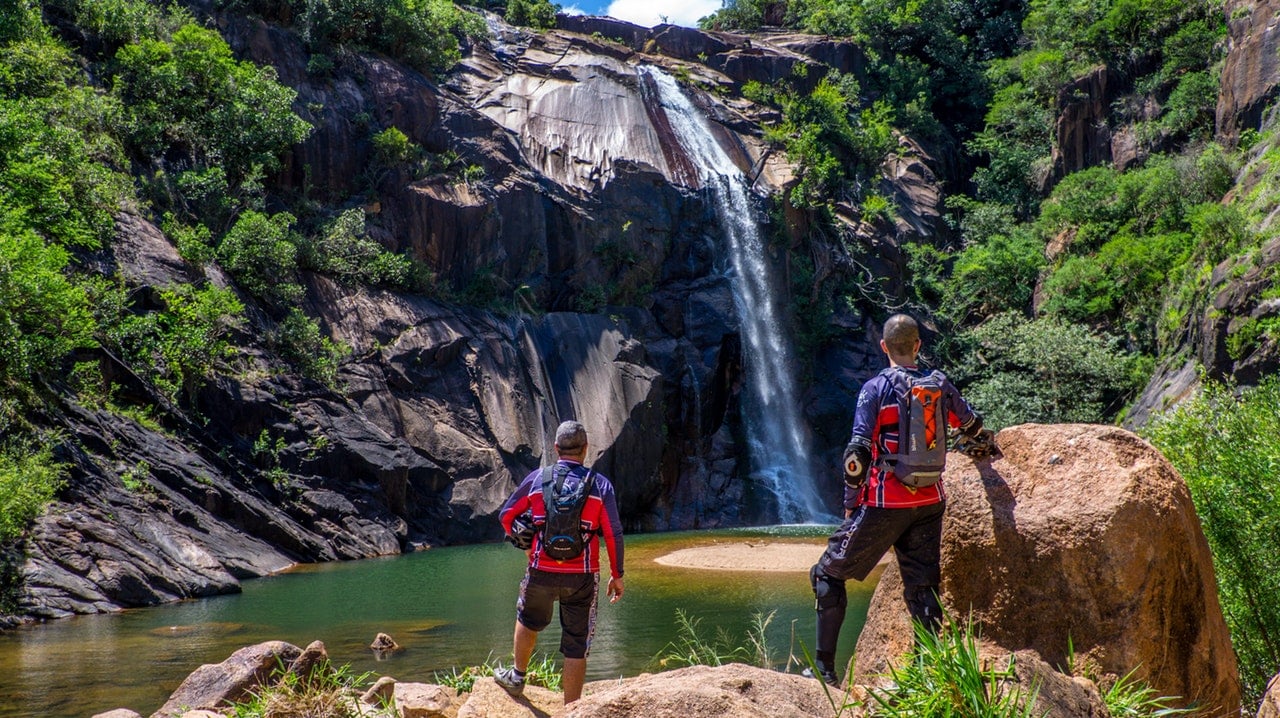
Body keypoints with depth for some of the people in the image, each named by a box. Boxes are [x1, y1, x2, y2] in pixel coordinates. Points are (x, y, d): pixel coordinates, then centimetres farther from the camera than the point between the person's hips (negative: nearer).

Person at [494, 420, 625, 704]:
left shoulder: (536, 479, 1)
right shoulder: (600, 485, -2)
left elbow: (506, 515, 9)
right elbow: (614, 534, -6)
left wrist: (523, 543, 26)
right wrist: (617, 575, 4)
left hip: (542, 572, 1)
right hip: (582, 577, -1)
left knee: (528, 619, 31)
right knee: (576, 648, 6)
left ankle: (517, 677, 47)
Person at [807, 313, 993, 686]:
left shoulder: (876, 388, -7)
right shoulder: (940, 385, 7)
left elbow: (858, 452, -13)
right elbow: (972, 425, 26)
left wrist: (851, 502, -2)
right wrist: (984, 442, 50)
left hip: (884, 503, -4)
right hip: (929, 502, 5)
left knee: (829, 573, 6)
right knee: (922, 587, 10)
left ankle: (825, 668, 3)